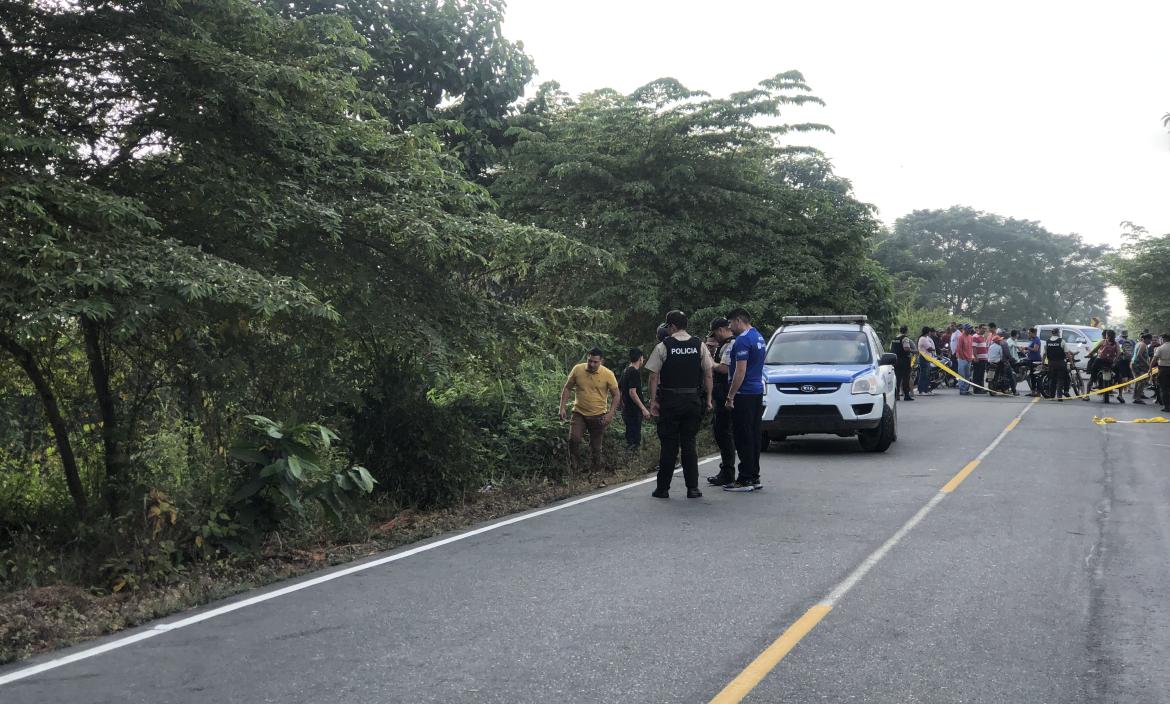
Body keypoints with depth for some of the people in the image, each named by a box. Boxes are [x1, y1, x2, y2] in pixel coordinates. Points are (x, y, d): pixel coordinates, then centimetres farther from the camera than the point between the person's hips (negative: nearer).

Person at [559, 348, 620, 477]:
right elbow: (567, 389, 6)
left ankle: (594, 473, 24)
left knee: (595, 447, 8)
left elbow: (616, 395, -2)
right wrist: (562, 408, -2)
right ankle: (572, 471, -6)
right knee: (574, 440, -19)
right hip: (579, 413, 0)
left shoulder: (608, 374, -9)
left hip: (598, 416, 0)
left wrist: (610, 414, -12)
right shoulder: (577, 370, -4)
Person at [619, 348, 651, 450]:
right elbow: (632, 392, -24)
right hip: (634, 411, -10)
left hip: (626, 410, 10)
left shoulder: (625, 371, 12)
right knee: (634, 442, -5)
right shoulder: (635, 372, -16)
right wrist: (644, 409, -24)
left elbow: (618, 389, 19)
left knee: (629, 439, 17)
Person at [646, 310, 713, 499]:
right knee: (689, 443, 10)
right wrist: (708, 398, 9)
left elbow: (654, 376, -6)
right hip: (694, 400, 3)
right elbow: (708, 374, 3)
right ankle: (692, 488, 8)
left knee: (669, 444, 4)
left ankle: (663, 489, 8)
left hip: (670, 400, -3)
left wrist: (653, 400, -2)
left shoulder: (663, 346, -5)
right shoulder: (700, 346, 4)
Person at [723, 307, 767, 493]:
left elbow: (740, 371, -20)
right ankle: (754, 477, 15)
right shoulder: (759, 337, 16)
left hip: (744, 394, -10)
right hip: (758, 391, 10)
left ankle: (745, 480, -4)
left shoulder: (743, 340, -15)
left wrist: (730, 396, -17)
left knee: (743, 437, -6)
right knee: (754, 435, 11)